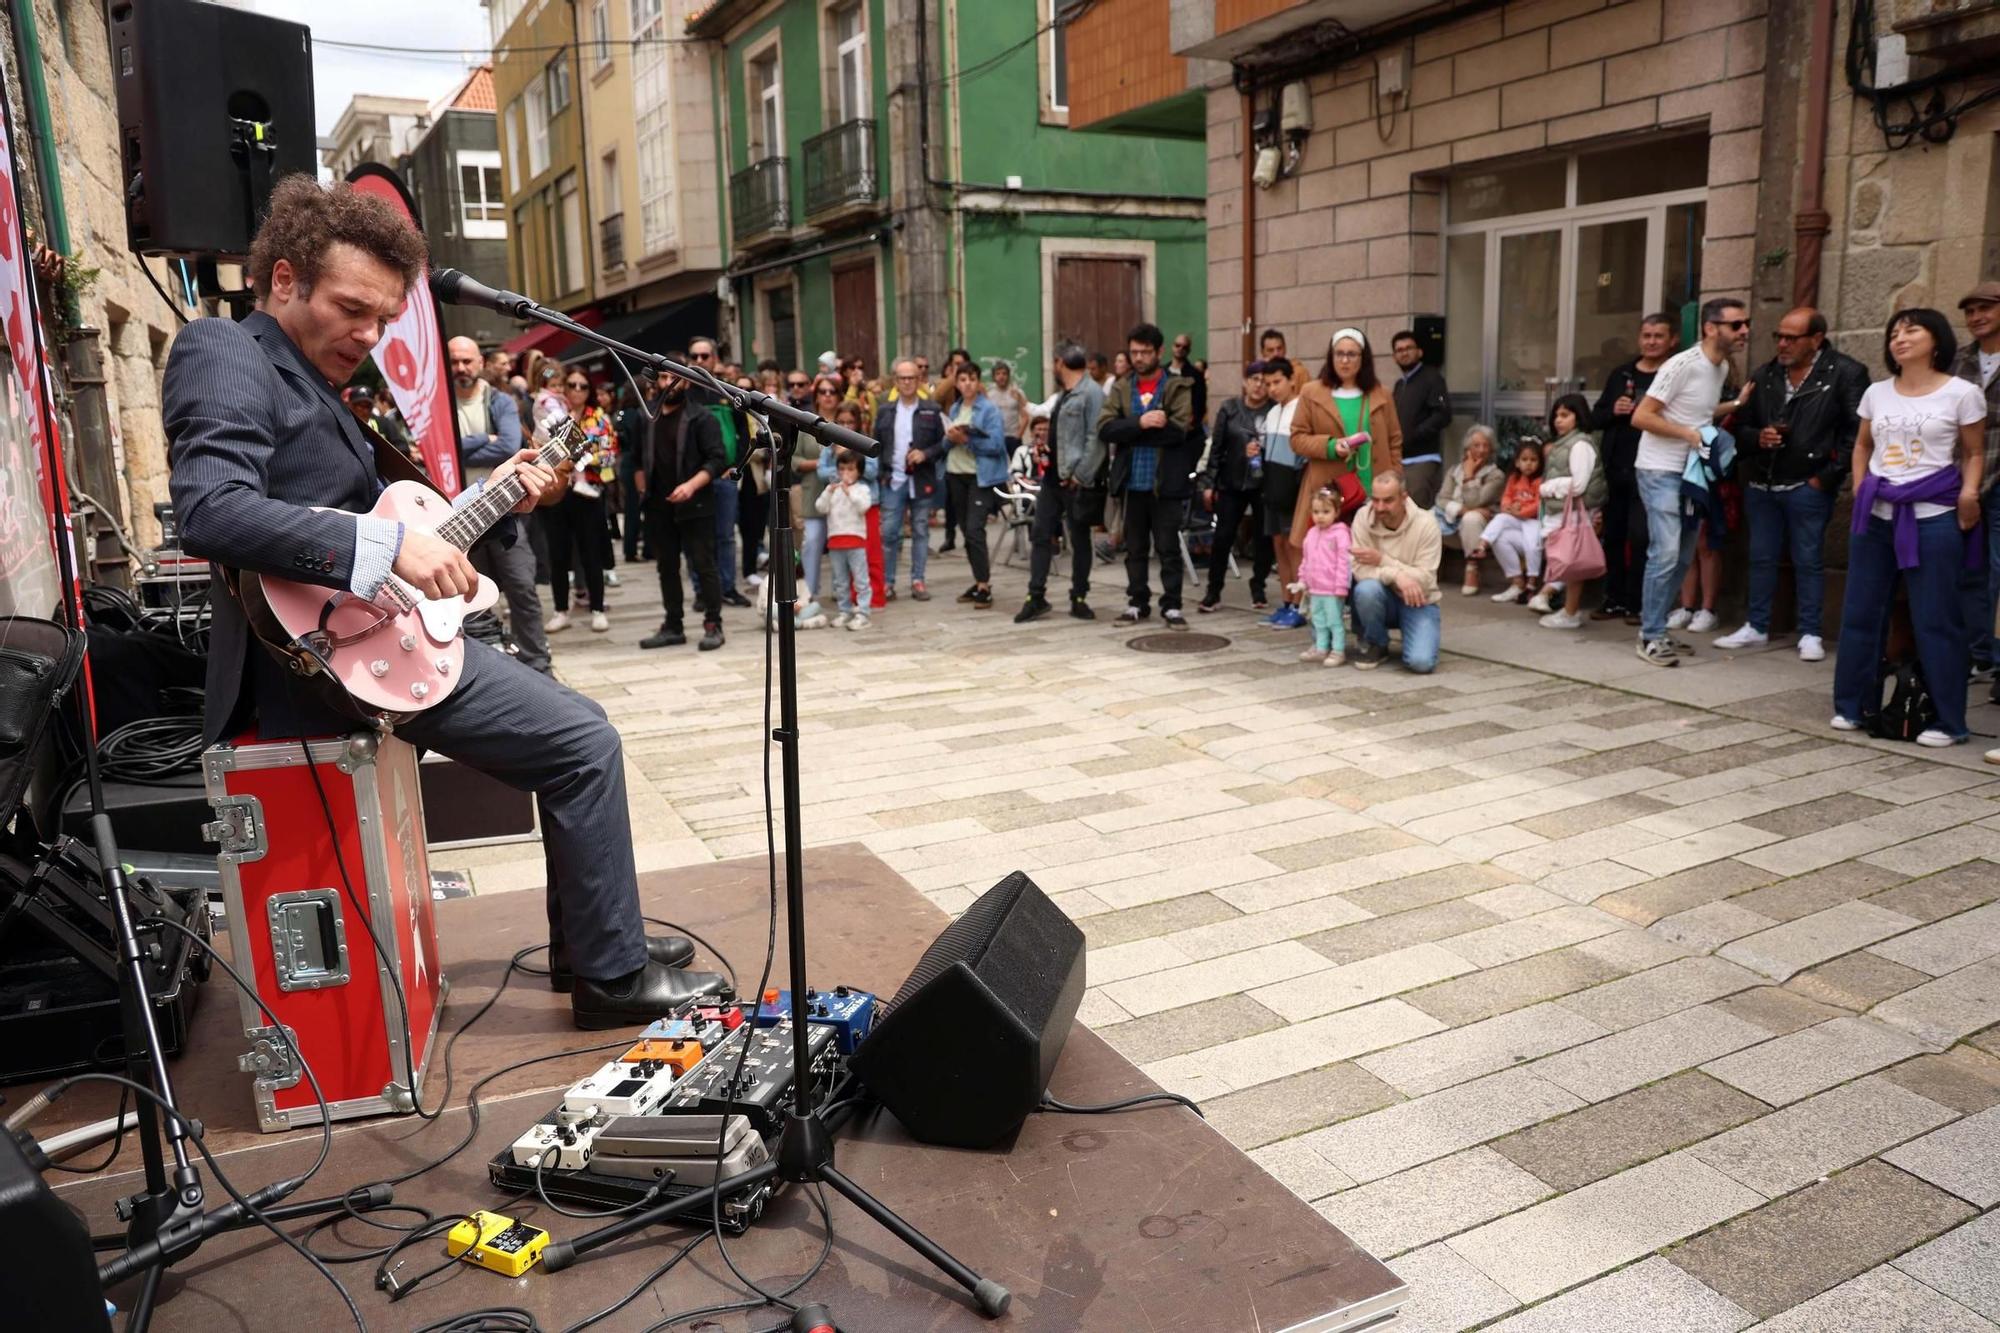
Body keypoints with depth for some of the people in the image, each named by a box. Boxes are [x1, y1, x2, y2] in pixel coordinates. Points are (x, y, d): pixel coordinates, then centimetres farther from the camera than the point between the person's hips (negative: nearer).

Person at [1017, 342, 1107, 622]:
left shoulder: (1092, 392, -10)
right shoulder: (1063, 395, 17)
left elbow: (1096, 439, -17)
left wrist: (1081, 476, -18)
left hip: (1076, 481, -8)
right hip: (1053, 476, 8)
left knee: (1079, 541, 4)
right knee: (1042, 536, 4)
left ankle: (1079, 599, 14)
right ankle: (1036, 597, 9)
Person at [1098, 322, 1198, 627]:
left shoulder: (1178, 387, -1)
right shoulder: (1120, 389, 9)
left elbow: (1179, 430, -15)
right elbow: (1105, 428, -4)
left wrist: (1128, 433, -12)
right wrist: (1140, 423, -20)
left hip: (1166, 481, -3)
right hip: (1132, 481, 3)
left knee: (1168, 547, 1)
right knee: (1135, 548, 11)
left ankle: (1172, 606, 9)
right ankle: (1137, 602, 21)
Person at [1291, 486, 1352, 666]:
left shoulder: (1340, 533, -13)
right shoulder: (1312, 534, 10)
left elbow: (1343, 561, -16)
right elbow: (1305, 560, 18)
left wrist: (1341, 586, -17)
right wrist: (1303, 581, 17)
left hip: (1332, 590, -8)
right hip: (1315, 589, 8)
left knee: (1335, 621, -1)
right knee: (1319, 621, 16)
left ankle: (1338, 651, 5)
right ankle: (1321, 649, 25)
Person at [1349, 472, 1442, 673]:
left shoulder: (1426, 526, -16)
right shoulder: (1364, 517, -11)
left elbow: (1424, 579, -20)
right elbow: (1359, 569, -17)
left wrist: (1382, 560, -26)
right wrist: (1396, 575, -33)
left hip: (1417, 603, -2)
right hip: (1384, 599, 2)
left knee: (1421, 662, -27)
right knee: (1366, 589, -35)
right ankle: (1375, 644, -6)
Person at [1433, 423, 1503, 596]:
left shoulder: (1496, 475, -4)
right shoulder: (1454, 471, 10)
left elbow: (1473, 503, -17)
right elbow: (1442, 499, -4)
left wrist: (1469, 476, -10)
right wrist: (1461, 509, -21)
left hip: (1480, 526, -4)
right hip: (1452, 522, 4)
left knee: (1472, 517, -39)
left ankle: (1472, 571, -32)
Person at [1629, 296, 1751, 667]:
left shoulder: (1723, 368, 10)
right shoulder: (1682, 365, -16)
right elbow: (1641, 417, -19)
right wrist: (1689, 433, -21)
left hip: (1691, 472, 9)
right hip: (1660, 471, -9)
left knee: (1682, 558, 11)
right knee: (1665, 554, -16)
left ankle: (1656, 631, 19)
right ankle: (1650, 638, -9)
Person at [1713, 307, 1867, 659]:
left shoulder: (1846, 374, -6)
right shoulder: (1764, 374, 9)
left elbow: (1857, 430, -10)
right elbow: (1741, 425, 15)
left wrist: (1828, 475, -12)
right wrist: (1758, 436, -7)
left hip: (1808, 486, -5)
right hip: (1761, 484, 5)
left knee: (1808, 561, 2)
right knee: (1761, 558, 12)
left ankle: (1810, 634, 11)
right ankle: (1756, 627, 22)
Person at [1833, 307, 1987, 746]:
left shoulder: (1962, 393, -1)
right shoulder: (1876, 392, 10)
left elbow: (1975, 454, 4)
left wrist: (1968, 493, -13)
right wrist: (1860, 491, 7)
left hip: (1933, 517, -4)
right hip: (1875, 514, 4)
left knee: (1935, 619, -2)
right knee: (1861, 611, 7)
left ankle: (1948, 720, 7)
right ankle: (1853, 705, 19)